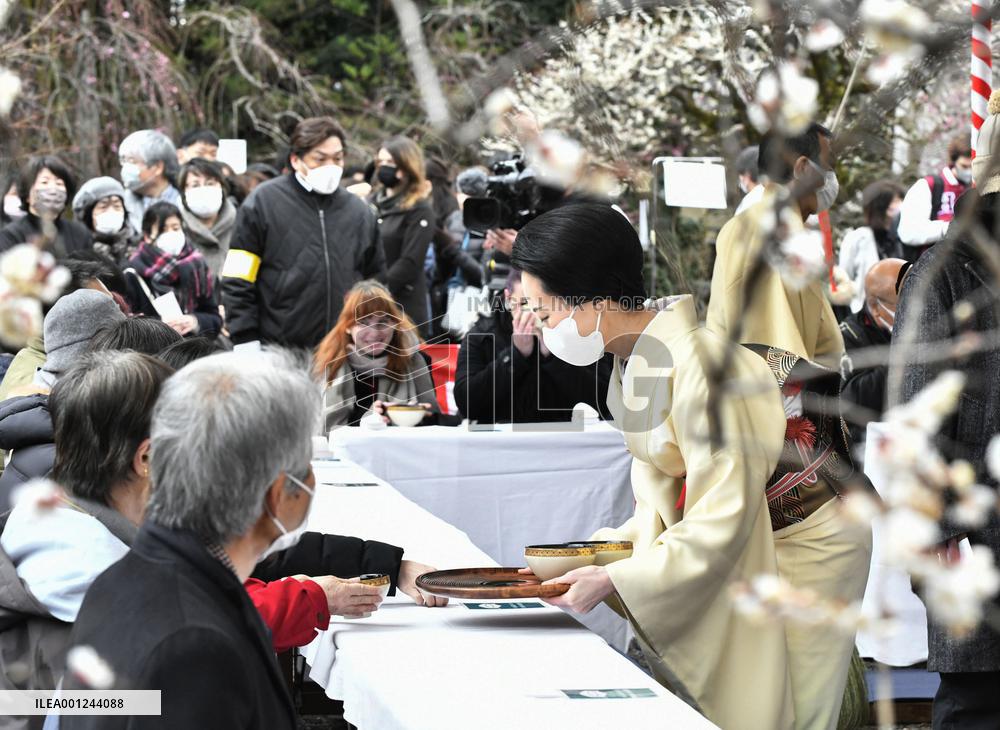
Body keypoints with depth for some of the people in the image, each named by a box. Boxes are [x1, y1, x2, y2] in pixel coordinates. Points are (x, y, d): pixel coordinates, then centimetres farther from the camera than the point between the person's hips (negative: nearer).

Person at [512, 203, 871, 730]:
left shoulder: (699, 367, -29)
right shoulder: (634, 361, -1)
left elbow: (724, 519, -28)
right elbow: (664, 500, 6)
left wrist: (613, 579, -25)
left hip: (797, 547, -8)